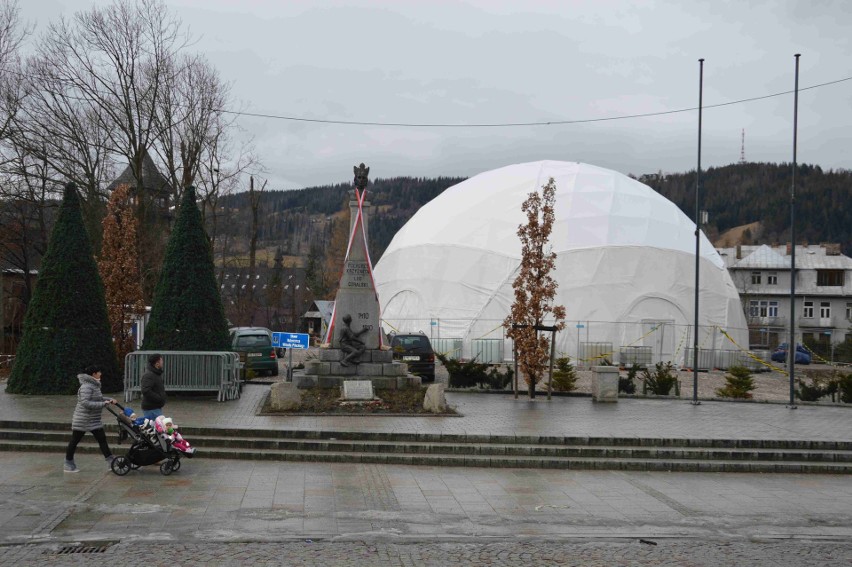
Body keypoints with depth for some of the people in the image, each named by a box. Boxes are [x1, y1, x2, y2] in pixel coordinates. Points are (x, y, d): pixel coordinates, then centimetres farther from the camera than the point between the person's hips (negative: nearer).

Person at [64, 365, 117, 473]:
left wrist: (109, 400, 6)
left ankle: (111, 461, 6)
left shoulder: (94, 385, 10)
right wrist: (103, 404, -27)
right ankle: (68, 464, 14)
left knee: (102, 439, 5)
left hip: (94, 421, 9)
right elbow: (85, 402, -29)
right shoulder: (86, 387, -21)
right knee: (74, 441, 4)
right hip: (82, 420, -9)